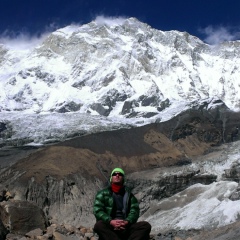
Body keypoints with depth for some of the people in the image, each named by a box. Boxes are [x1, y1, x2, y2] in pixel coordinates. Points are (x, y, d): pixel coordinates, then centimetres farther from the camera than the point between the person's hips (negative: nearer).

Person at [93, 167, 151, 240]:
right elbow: (97, 210, -1)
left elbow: (134, 211, 4)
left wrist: (127, 222, -18)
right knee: (99, 225, -35)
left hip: (126, 227, 2)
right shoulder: (103, 193, 14)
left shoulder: (129, 194, 19)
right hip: (109, 226, -2)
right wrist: (110, 221, -20)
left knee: (146, 225, -23)